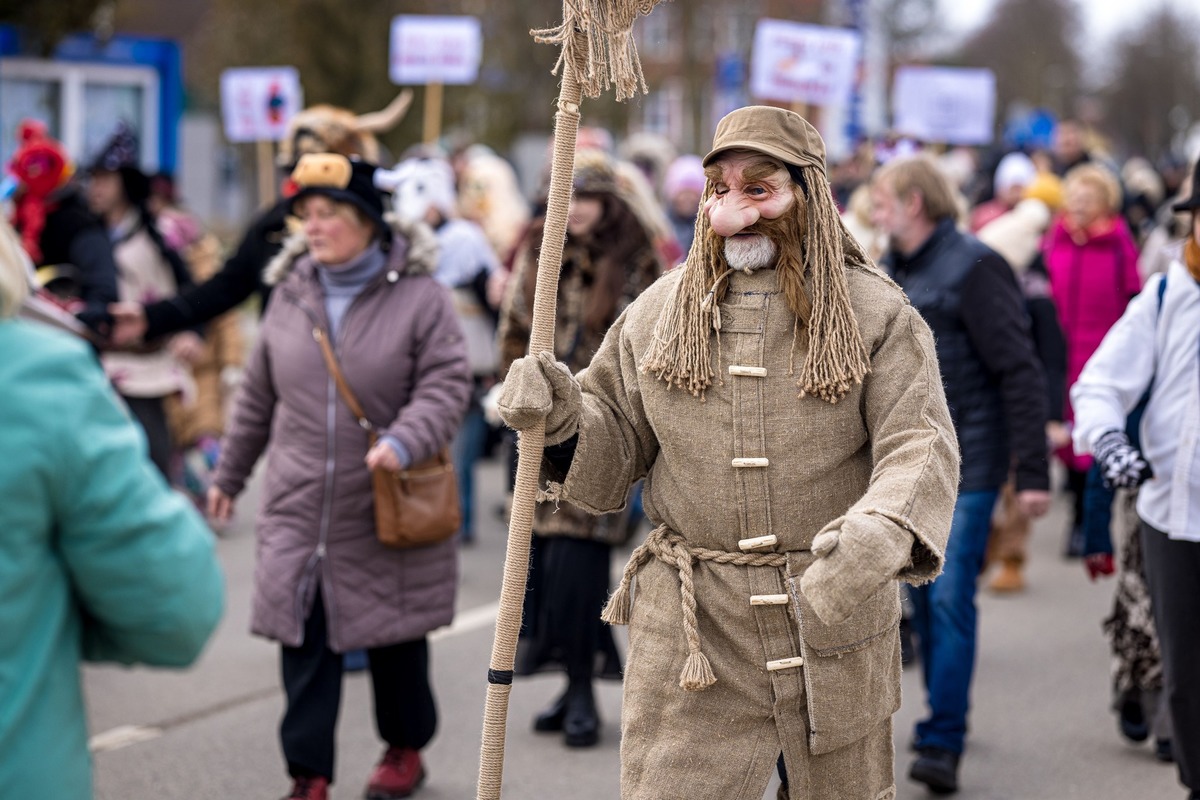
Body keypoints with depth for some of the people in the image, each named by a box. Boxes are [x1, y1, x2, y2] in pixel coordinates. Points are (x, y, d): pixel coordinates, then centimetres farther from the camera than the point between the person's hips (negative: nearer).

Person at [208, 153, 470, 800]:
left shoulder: (418, 295, -9)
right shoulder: (290, 293, 4)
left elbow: (446, 384, -12)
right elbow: (258, 395, 13)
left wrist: (403, 442, -29)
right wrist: (229, 475, 18)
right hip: (299, 511, 3)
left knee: (395, 640, 13)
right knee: (304, 647, -1)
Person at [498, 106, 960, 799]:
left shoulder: (876, 313, -3)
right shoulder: (658, 314, 4)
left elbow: (920, 447, -15)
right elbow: (613, 454, 10)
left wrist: (879, 534, -35)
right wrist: (564, 417, -12)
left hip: (835, 627, 0)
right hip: (692, 629, 1)